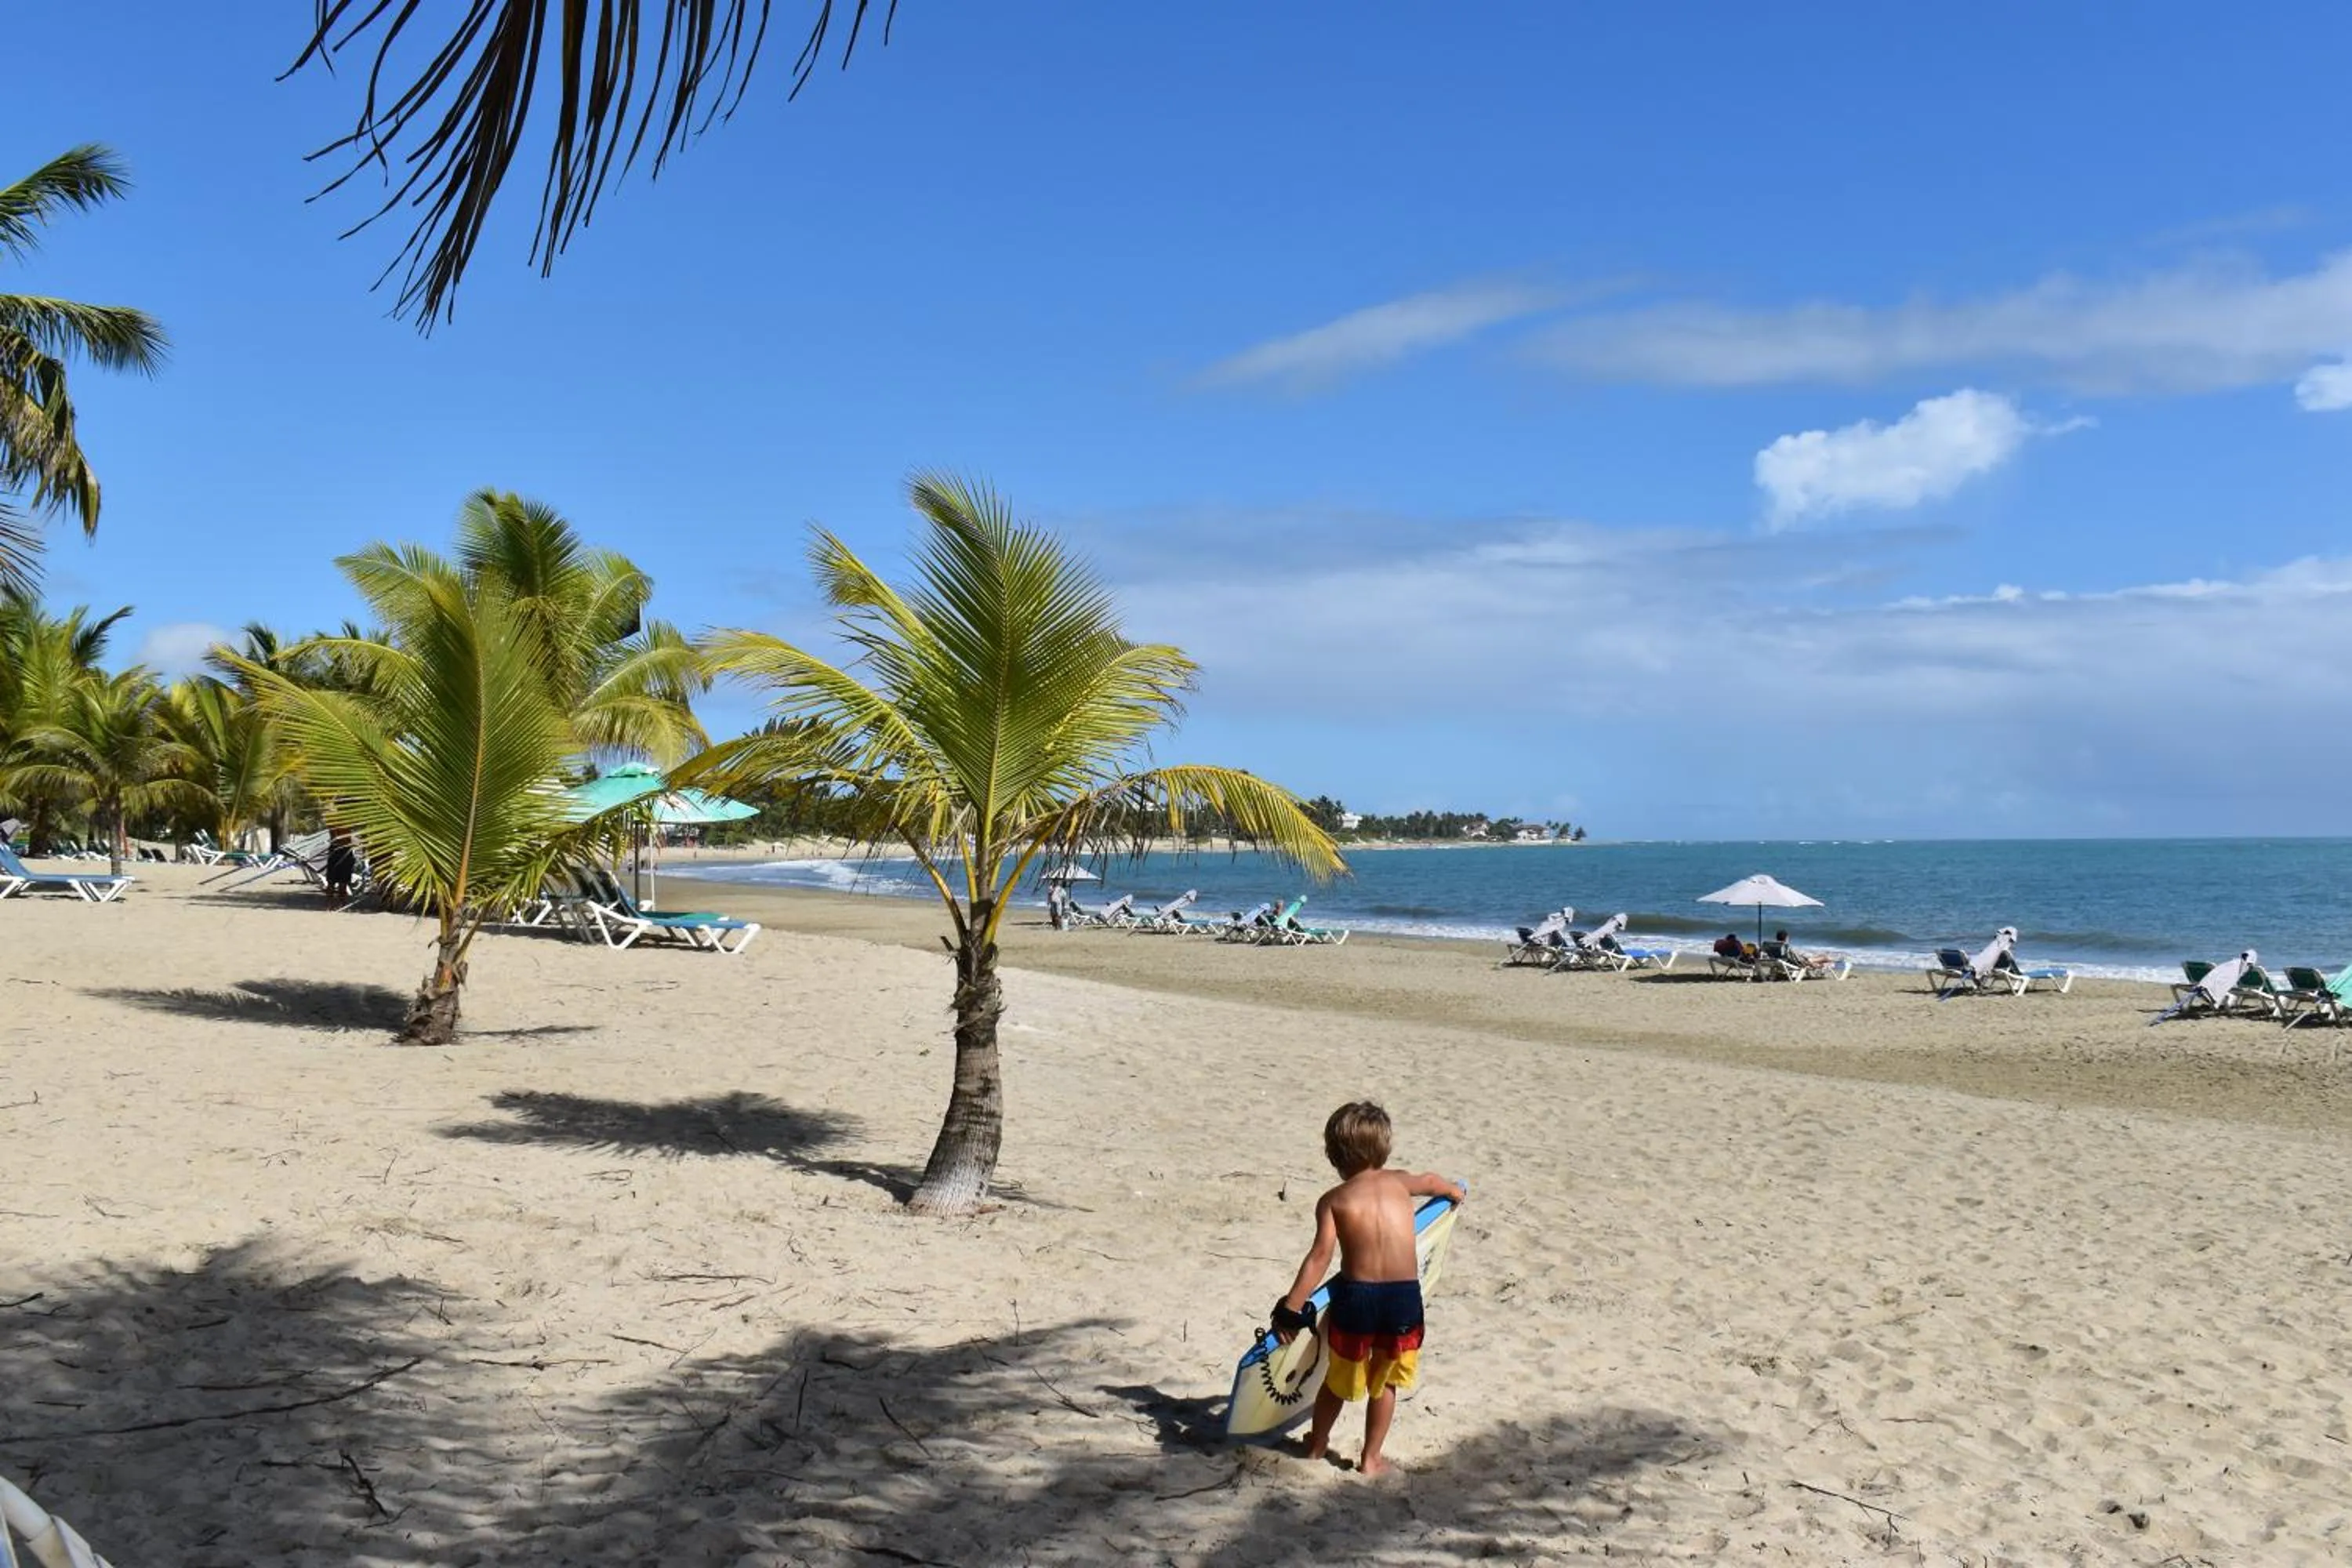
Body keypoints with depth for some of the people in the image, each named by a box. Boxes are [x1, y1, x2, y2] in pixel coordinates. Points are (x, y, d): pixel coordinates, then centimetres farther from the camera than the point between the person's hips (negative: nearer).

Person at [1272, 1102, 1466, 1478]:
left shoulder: (1333, 1200, -1)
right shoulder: (1399, 1182, 10)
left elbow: (1320, 1256, -13)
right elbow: (1431, 1182, 34)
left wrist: (1290, 1309, -13)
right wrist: (1454, 1190, 57)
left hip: (1355, 1296, -1)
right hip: (1404, 1297, 2)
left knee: (1338, 1379, 21)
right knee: (1385, 1383, 22)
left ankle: (1317, 1444, 39)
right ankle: (1371, 1459, 29)